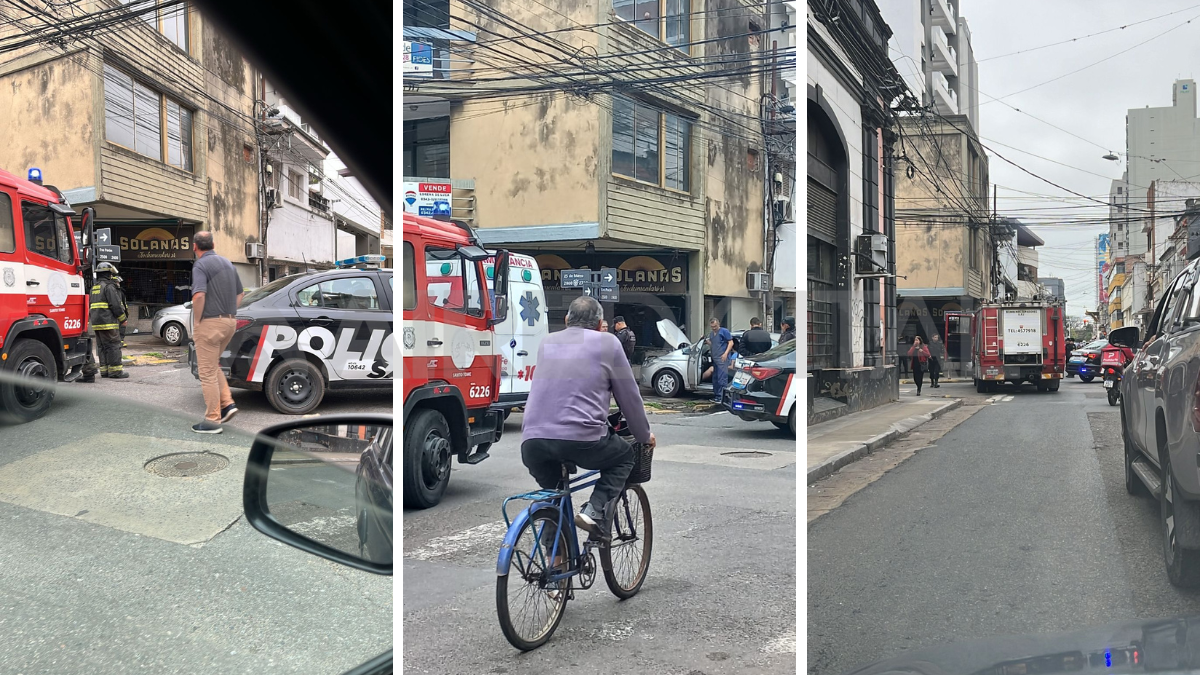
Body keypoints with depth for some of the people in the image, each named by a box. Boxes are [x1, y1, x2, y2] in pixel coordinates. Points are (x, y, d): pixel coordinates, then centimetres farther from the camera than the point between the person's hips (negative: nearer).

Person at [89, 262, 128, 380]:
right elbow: (116, 305, -14)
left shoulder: (94, 288, 19)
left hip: (96, 322, 9)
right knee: (113, 346, -7)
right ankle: (115, 371, -8)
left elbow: (92, 307, 23)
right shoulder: (109, 286, -10)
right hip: (108, 322, -9)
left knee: (102, 347, 11)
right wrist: (123, 318, -4)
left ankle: (104, 370, 13)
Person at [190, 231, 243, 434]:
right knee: (214, 366, 24)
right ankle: (227, 404, 13)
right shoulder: (227, 263, 13)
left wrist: (196, 323, -13)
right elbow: (239, 294, 19)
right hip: (229, 321, 8)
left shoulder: (201, 265, -11)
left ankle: (212, 420, 3)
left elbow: (199, 296, -24)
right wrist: (228, 313, 17)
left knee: (207, 372, 0)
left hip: (210, 323, -8)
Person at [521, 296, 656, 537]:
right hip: (581, 439, -4)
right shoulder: (607, 343, 8)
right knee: (625, 456, 24)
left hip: (532, 443, 5)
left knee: (553, 497, 30)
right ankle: (594, 511, 4)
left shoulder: (547, 343, 22)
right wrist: (645, 435, 28)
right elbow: (629, 395, 13)